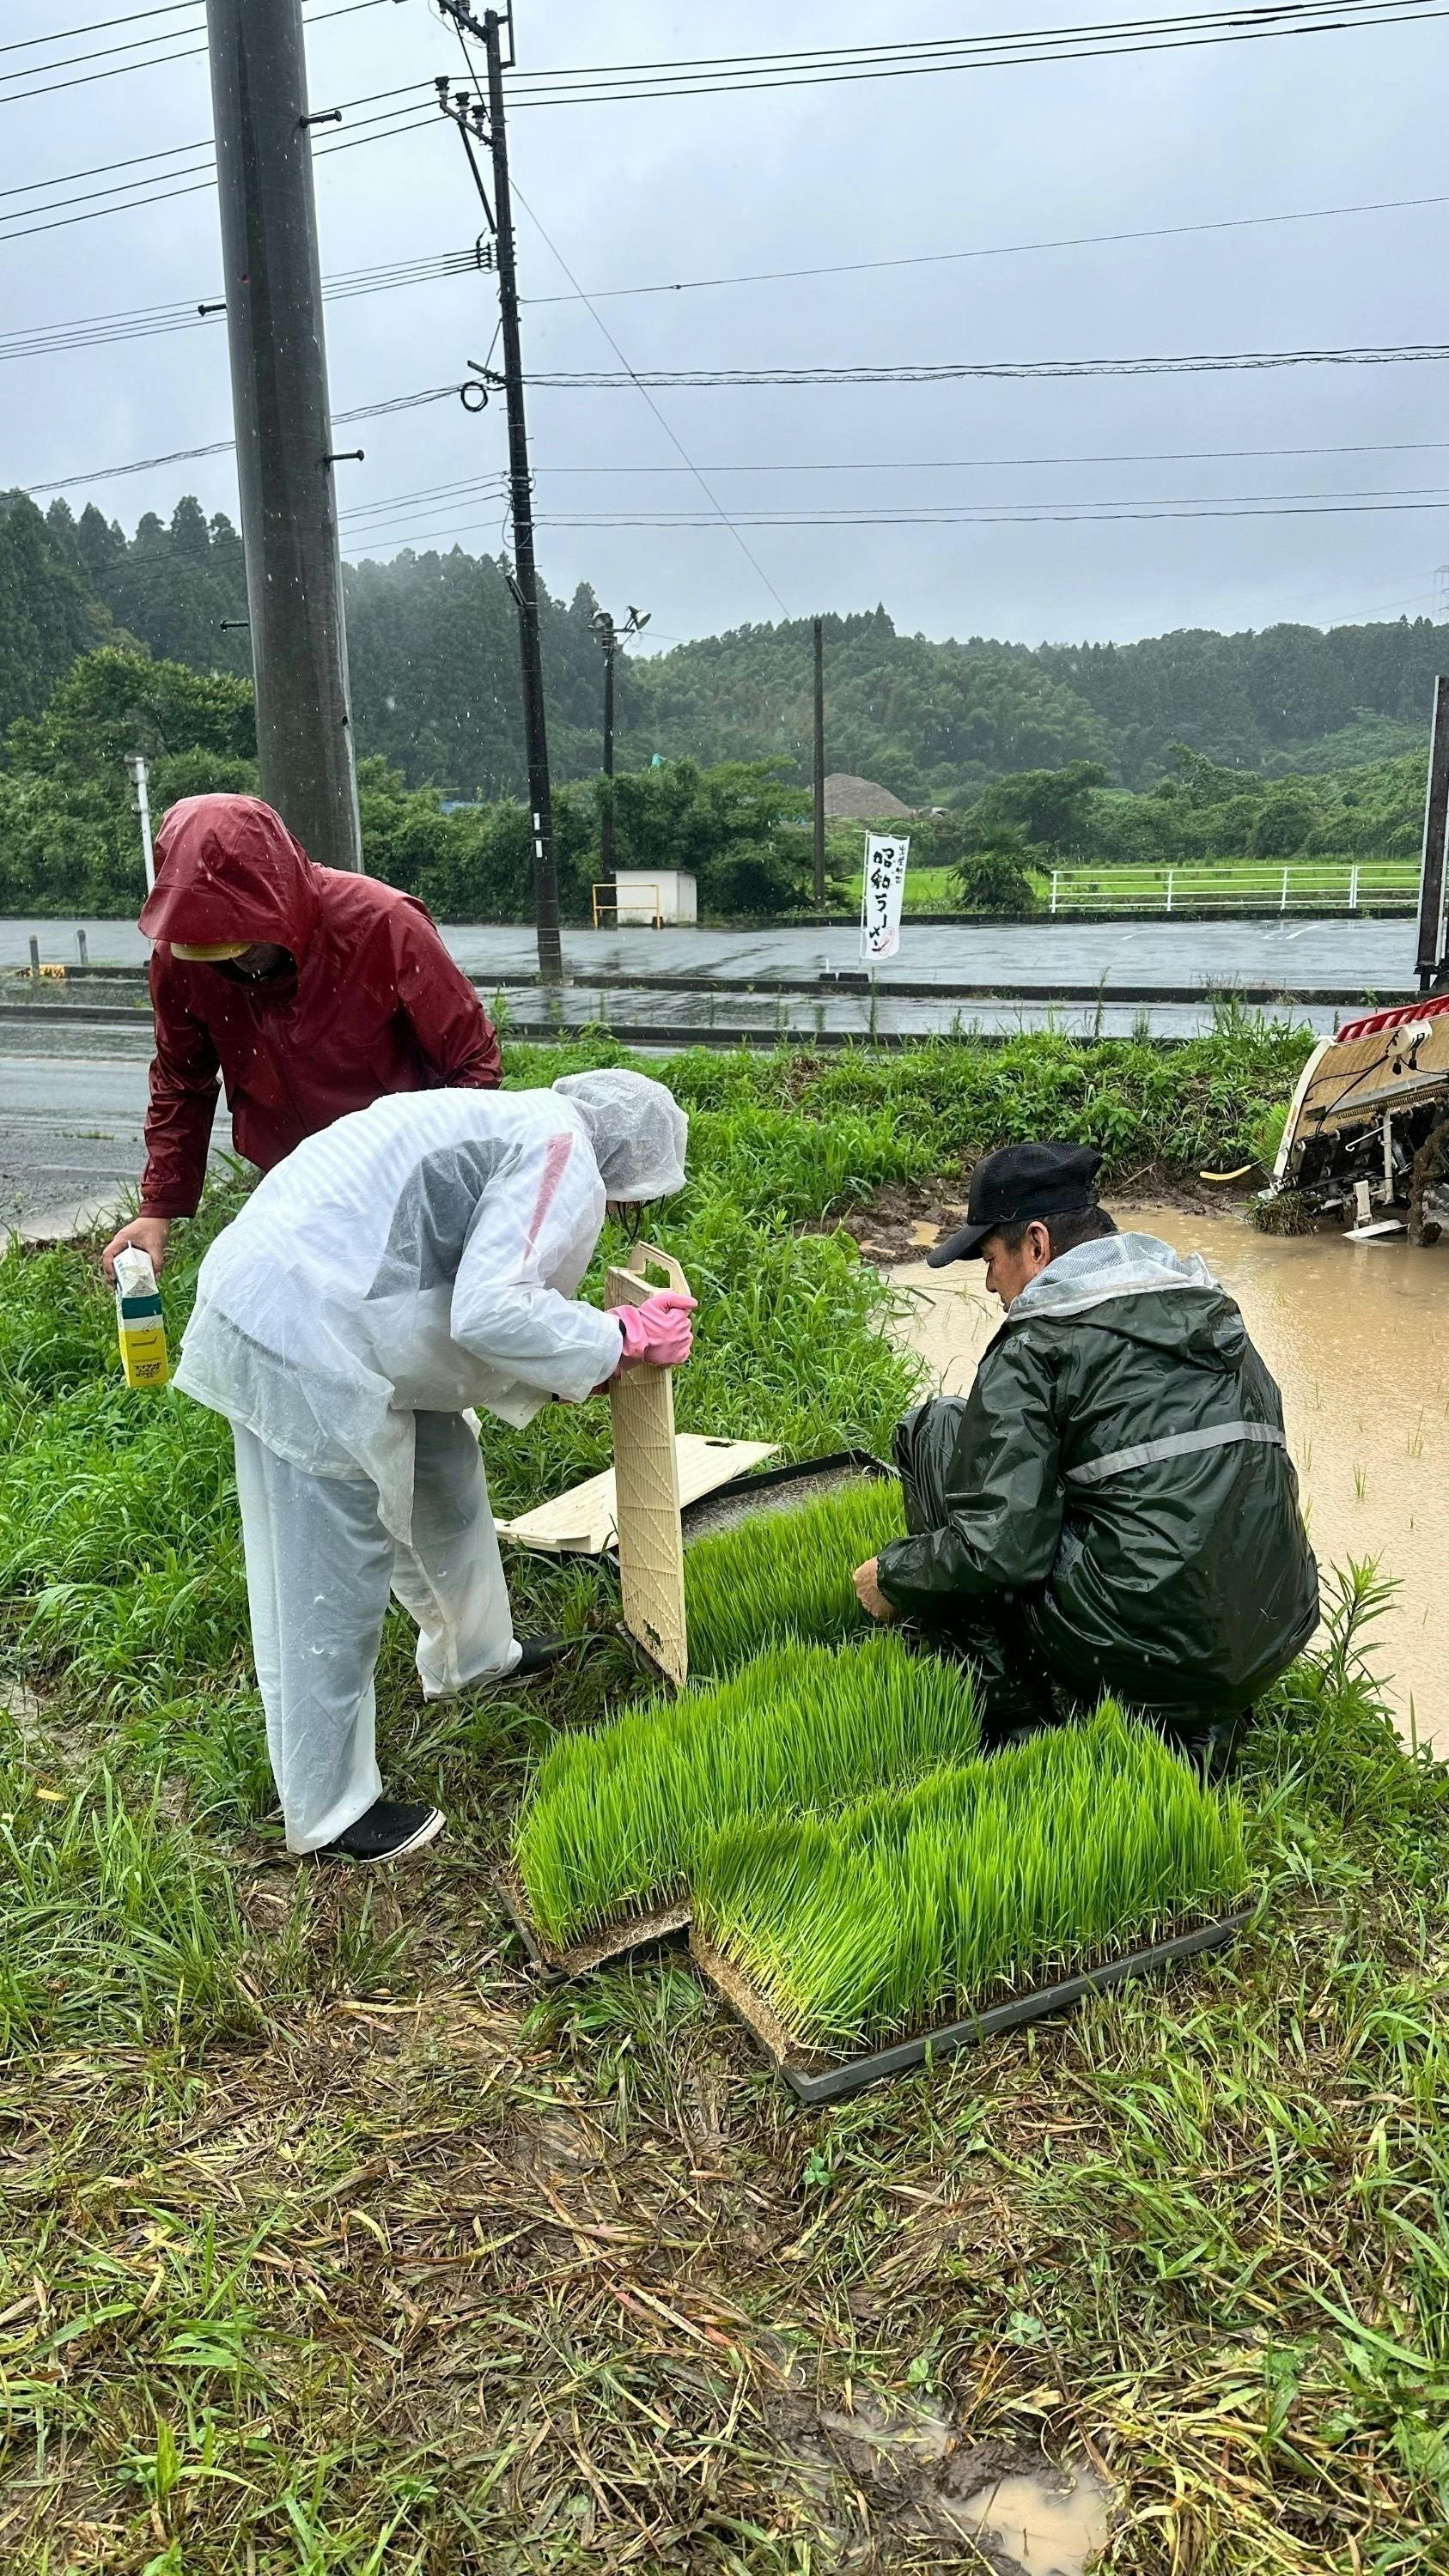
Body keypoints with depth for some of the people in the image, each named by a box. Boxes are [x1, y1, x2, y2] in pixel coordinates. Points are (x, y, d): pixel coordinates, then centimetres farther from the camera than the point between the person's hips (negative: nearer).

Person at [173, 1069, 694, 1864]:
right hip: (302, 1339, -11)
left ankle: (474, 1654, 47)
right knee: (331, 1589, 2)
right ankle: (327, 1813, 19)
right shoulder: (563, 1154, -11)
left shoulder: (510, 1126, 19)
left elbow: (461, 1302, 17)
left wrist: (577, 1366, 15)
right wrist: (618, 1339, -8)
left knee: (442, 1469, 26)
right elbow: (491, 1313, -22)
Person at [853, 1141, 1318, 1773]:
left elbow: (999, 1549, -15)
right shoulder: (1213, 1310, 15)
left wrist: (891, 1577, 5)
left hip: (1138, 1649, -7)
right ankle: (1194, 1722, 15)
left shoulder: (1039, 1343, -7)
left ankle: (1011, 1717, 10)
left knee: (935, 1428, 7)